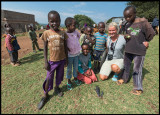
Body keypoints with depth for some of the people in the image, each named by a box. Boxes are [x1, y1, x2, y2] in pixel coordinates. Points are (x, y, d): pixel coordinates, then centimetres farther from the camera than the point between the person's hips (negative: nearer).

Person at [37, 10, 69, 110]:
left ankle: (57, 88, 44)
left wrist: (66, 59, 6)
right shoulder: (46, 33, -7)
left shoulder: (63, 33, -3)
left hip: (62, 59, 2)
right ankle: (45, 95, 29)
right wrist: (46, 62, -5)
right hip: (52, 60, -1)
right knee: (49, 78, 9)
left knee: (59, 75, 18)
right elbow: (45, 48, -3)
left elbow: (65, 47, 4)